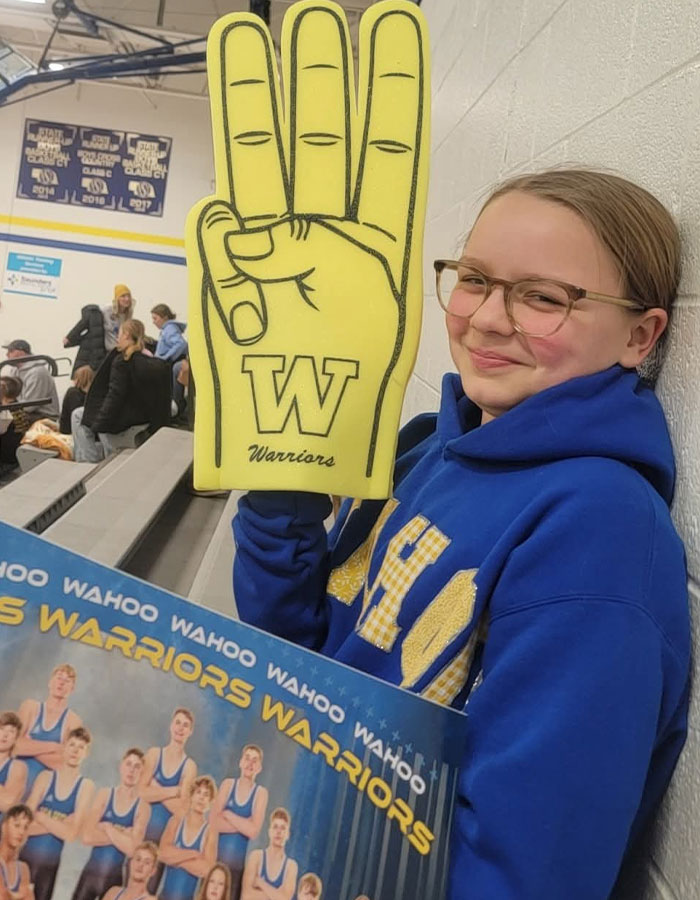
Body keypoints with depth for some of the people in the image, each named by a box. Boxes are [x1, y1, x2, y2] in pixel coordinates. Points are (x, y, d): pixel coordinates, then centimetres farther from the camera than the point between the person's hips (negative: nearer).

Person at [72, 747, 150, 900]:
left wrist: (107, 828, -9)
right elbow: (87, 836, -11)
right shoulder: (104, 795, -1)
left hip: (115, 876, -1)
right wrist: (122, 835, -12)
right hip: (91, 872, 1)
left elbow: (132, 847, -17)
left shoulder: (143, 807, -5)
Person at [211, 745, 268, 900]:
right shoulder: (228, 784, 4)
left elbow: (253, 831, -12)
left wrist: (227, 814, -8)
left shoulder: (261, 793, 0)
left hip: (238, 859, -1)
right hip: (216, 854, 1)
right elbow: (214, 822, -7)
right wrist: (244, 824, -11)